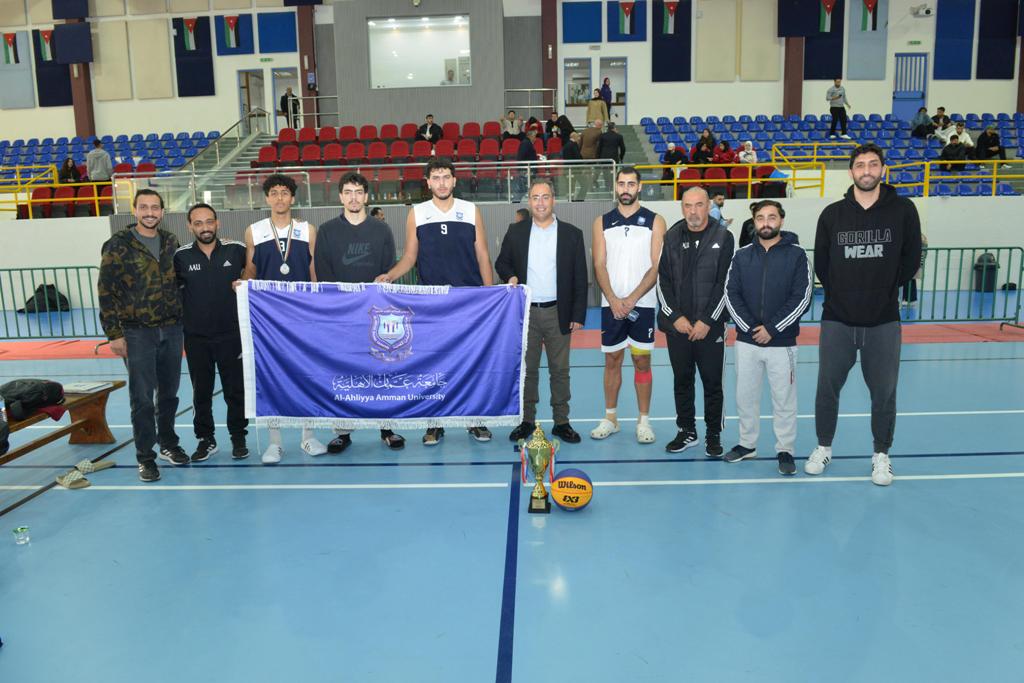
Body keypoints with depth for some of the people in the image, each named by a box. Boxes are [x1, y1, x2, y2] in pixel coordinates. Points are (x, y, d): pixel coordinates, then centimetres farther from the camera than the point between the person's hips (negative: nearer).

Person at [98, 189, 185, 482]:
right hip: (137, 333, -4)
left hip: (171, 330, 4)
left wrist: (181, 322, 11)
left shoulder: (171, 242, 7)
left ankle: (168, 444, 29)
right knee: (142, 397, 1)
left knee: (169, 393, 13)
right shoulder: (119, 245, -5)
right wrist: (114, 334, -11)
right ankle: (145, 457, 12)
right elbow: (106, 291, -7)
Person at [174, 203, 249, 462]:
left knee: (236, 389, 5)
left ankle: (238, 438, 21)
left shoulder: (237, 249, -4)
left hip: (231, 334, -1)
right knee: (201, 391, 10)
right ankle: (206, 439, 24)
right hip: (196, 337, 1)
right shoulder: (181, 256, 0)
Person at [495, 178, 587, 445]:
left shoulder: (572, 234, 1)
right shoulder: (515, 232, 5)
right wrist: (510, 276, -9)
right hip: (525, 313, 1)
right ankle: (526, 421, 19)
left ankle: (561, 422, 17)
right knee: (527, 370, 9)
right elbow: (502, 262, 14)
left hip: (558, 314, -1)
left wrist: (578, 315, -4)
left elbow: (580, 278, 1)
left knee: (560, 370, 6)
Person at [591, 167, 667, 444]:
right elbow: (600, 266, 1)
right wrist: (614, 300, -12)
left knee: (642, 361, 3)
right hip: (611, 305, 2)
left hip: (642, 304, -2)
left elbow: (656, 267, -5)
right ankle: (610, 418, 19)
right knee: (612, 361, 8)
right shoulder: (602, 222, 7)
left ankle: (643, 420, 13)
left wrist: (631, 299, -14)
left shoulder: (655, 221, 0)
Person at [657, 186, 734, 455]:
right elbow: (663, 280, 3)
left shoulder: (723, 237, -3)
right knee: (682, 380, 12)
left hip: (710, 327, -2)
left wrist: (707, 321, -12)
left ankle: (714, 434, 19)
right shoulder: (672, 236, 4)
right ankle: (686, 431, 26)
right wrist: (675, 317, -6)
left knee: (712, 382, 5)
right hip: (677, 325, 3)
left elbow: (724, 283, -7)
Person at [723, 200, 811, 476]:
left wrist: (771, 329, -13)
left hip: (782, 342, -3)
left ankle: (785, 450, 17)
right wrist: (750, 328, -10)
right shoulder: (741, 256, 6)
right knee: (745, 396, 11)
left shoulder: (797, 254, -2)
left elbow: (801, 297, -8)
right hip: (746, 340, 3)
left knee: (784, 399, 4)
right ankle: (747, 444, 26)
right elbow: (731, 294, 1)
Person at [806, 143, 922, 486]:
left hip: (884, 322, 0)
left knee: (884, 392, 6)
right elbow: (821, 264, 7)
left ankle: (881, 454, 23)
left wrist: (884, 289, 4)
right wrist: (842, 293, 4)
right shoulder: (832, 214, 1)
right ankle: (824, 448, 26)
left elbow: (910, 261, 5)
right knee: (827, 388, 8)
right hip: (837, 319, 1)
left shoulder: (903, 210, 0)